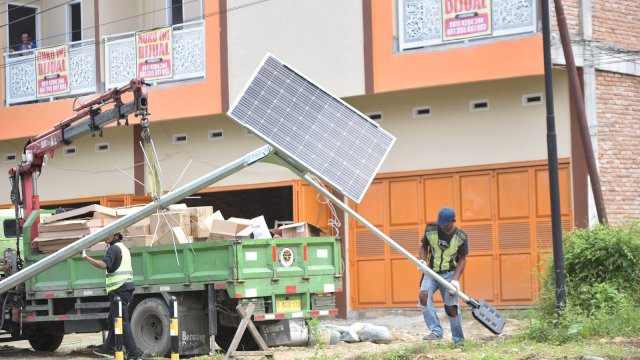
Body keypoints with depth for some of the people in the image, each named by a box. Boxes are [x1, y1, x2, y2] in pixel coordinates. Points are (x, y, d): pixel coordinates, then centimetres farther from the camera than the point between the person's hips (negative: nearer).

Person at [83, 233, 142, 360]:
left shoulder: (114, 248, -10)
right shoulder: (123, 248, 20)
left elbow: (104, 265, -26)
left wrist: (86, 257, -24)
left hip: (118, 289, -10)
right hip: (127, 287, 10)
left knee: (122, 322, -11)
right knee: (112, 320, 18)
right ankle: (108, 349, 25)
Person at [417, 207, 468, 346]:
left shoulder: (460, 237, -11)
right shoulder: (430, 230, -6)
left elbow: (462, 260, -7)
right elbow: (424, 247, 9)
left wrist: (455, 280, -18)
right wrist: (422, 260, -12)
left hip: (449, 274, -2)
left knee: (451, 306, -8)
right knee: (424, 295, -24)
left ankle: (458, 339, 11)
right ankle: (436, 332, -23)